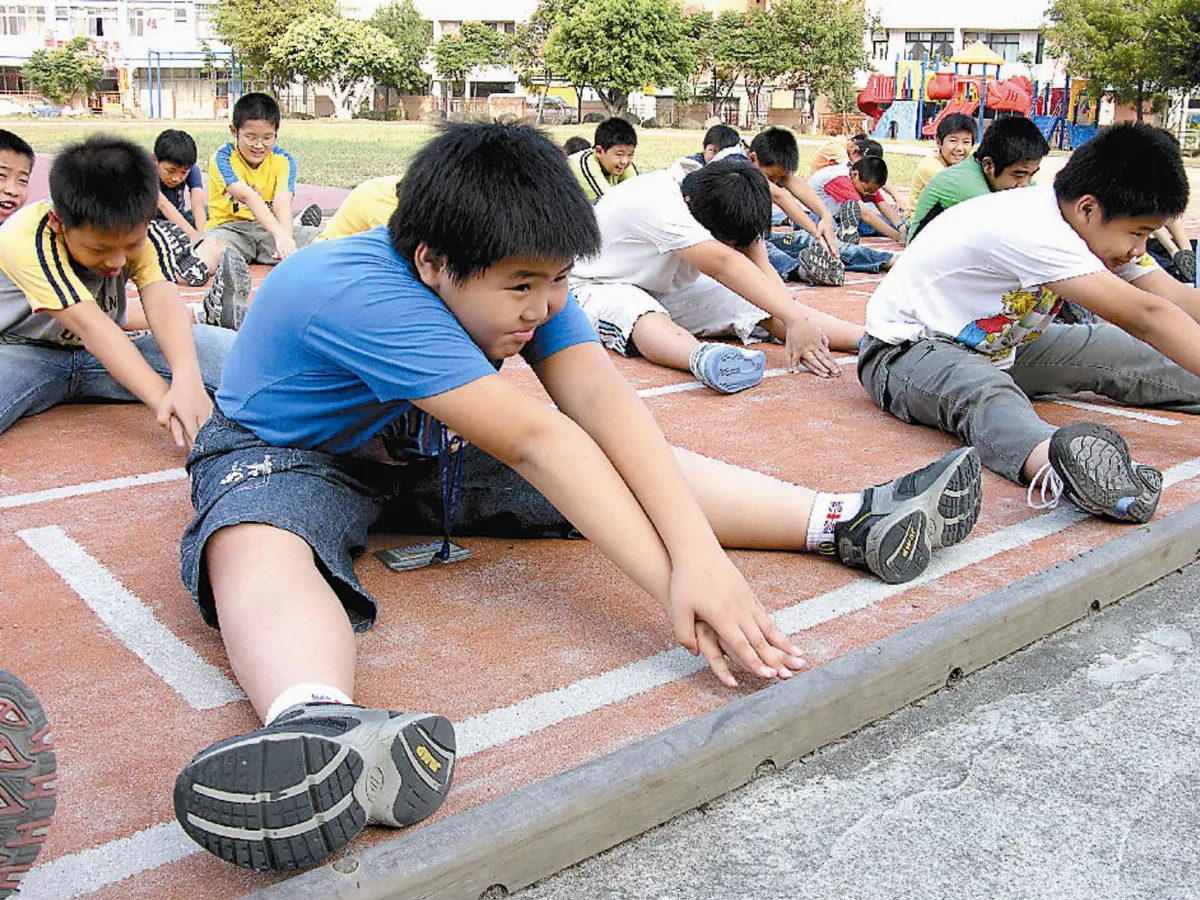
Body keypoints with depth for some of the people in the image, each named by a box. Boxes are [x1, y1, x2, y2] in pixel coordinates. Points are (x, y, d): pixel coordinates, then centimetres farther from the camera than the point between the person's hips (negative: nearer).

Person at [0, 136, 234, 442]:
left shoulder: (141, 233, -13)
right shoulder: (26, 236, -27)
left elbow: (163, 303, -31)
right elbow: (89, 325, -37)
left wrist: (187, 382, -51)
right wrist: (162, 399, -48)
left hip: (105, 354, 4)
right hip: (25, 355, -3)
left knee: (219, 345, -21)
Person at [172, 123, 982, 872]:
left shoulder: (524, 276, -15)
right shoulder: (366, 296, -36)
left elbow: (601, 400, -29)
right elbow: (535, 440, -42)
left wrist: (700, 555, -42)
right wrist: (674, 589, -42)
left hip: (426, 451, 6)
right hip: (290, 456, -6)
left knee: (614, 460, -9)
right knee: (255, 544, -41)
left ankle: (846, 522, -9)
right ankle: (319, 725, -71)